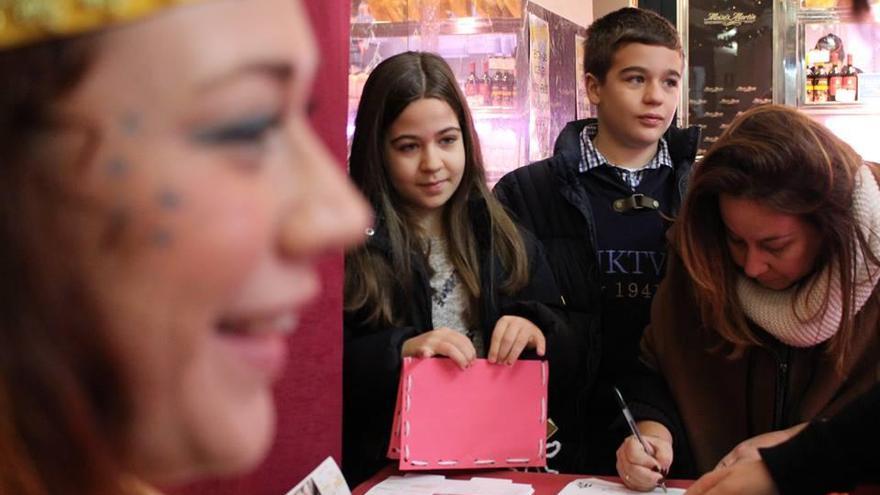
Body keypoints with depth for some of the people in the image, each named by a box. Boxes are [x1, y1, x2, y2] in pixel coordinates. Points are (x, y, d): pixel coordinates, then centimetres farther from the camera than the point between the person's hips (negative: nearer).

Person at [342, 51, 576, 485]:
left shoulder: (508, 241, 11)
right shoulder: (348, 241, -2)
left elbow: (563, 363, 12)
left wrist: (535, 332, -8)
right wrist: (397, 352, -19)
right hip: (384, 470, -3)